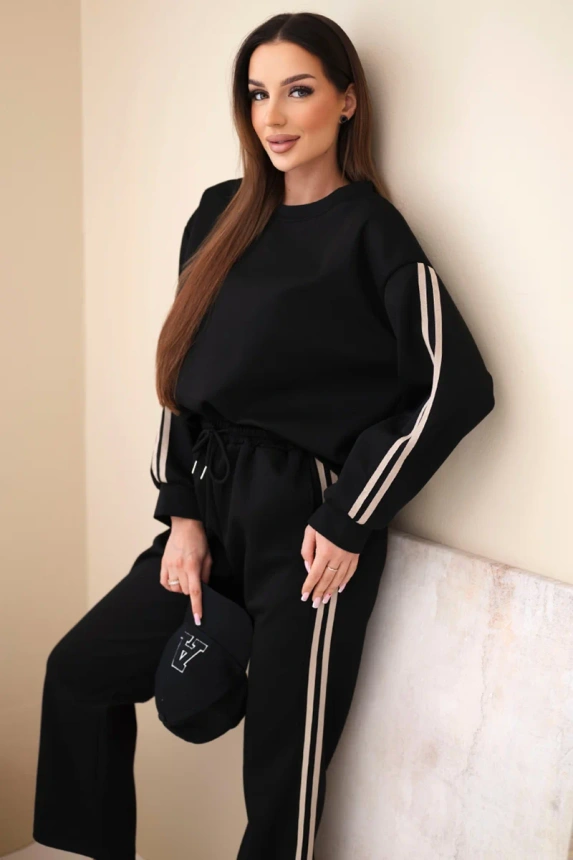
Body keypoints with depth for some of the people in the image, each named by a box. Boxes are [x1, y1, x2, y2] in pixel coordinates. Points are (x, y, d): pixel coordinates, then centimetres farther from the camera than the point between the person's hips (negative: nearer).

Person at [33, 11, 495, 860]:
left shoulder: (370, 233, -8)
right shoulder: (221, 216, 9)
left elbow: (456, 384, -12)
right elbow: (189, 375, 9)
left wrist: (349, 519, -12)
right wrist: (184, 515, 2)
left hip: (308, 527, -6)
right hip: (214, 509, 7)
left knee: (284, 767, 4)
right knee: (81, 670, 13)